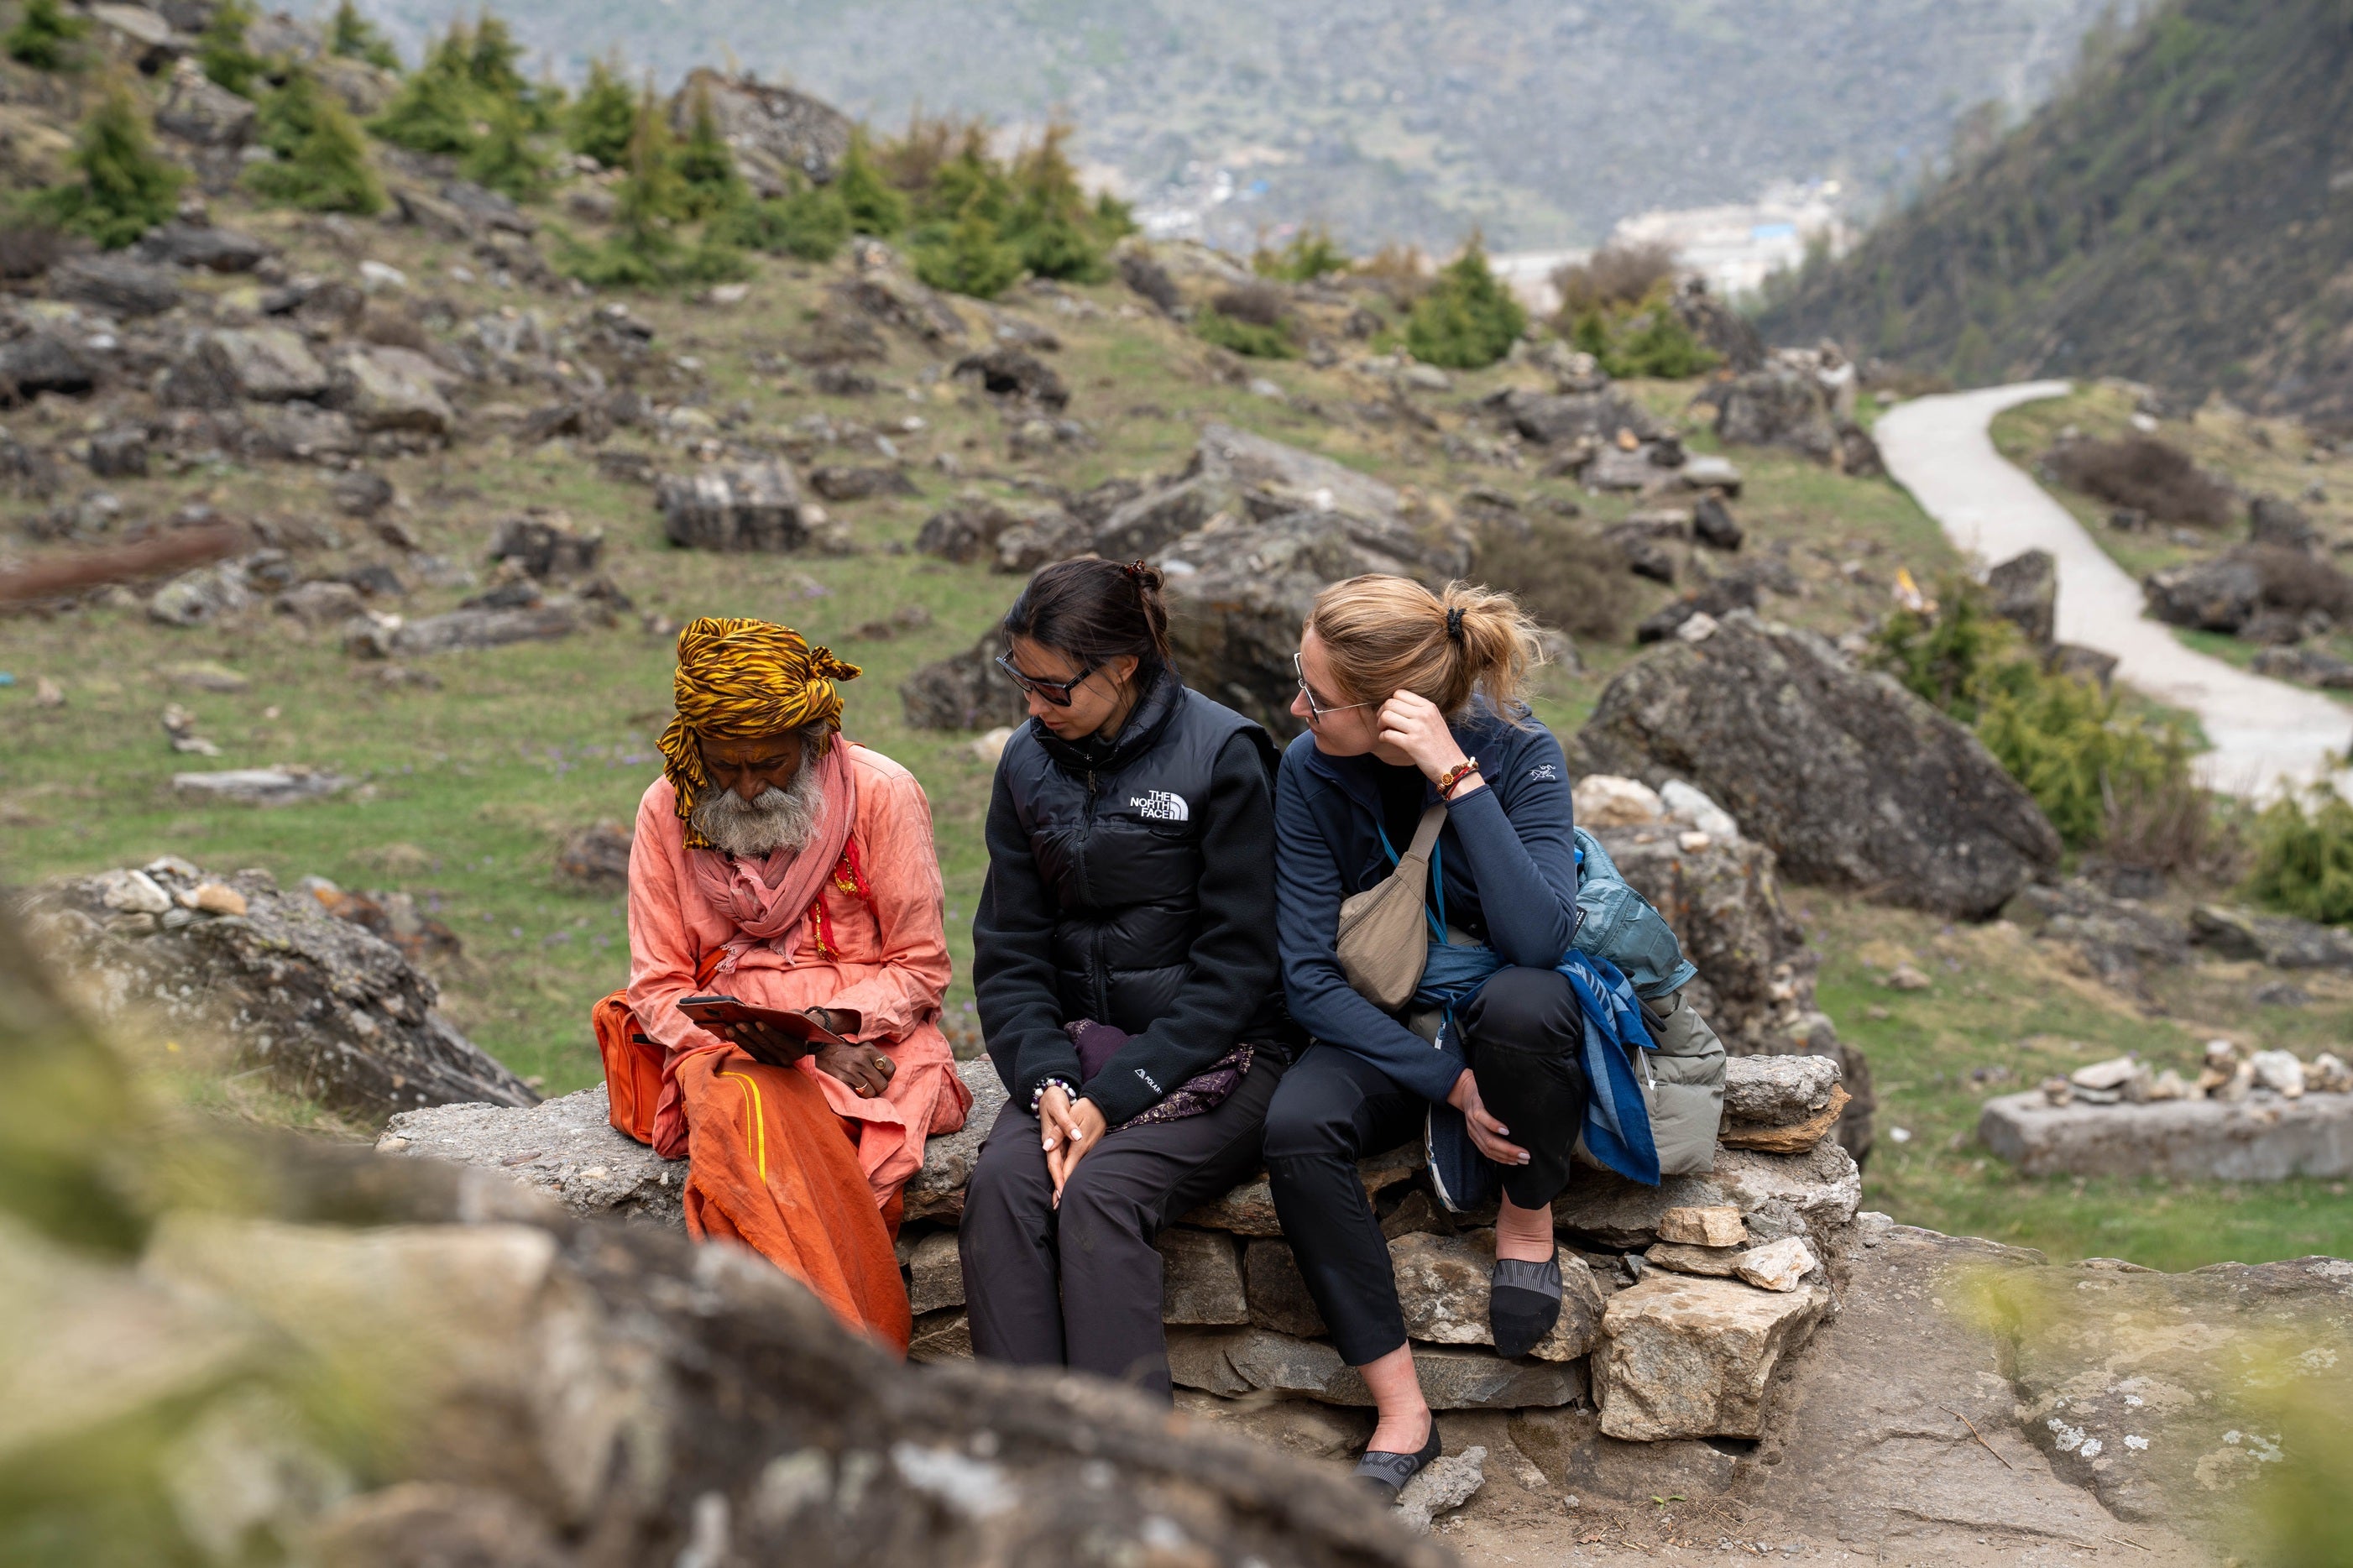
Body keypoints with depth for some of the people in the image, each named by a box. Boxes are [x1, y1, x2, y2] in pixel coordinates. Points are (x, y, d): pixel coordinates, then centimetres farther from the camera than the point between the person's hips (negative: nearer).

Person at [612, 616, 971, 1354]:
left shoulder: (881, 793, -3)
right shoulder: (668, 809, 3)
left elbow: (921, 968, 2)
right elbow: (658, 989, 4)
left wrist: (828, 1022, -17)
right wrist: (761, 1042, -14)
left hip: (867, 1035, -1)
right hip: (726, 1042, 1)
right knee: (748, 1114, -35)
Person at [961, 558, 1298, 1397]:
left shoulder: (1222, 754, -9)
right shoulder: (1029, 764, 7)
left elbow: (1235, 966, -12)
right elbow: (1008, 950, 7)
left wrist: (1116, 1096, -18)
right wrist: (1047, 1081, -11)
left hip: (1215, 1053, -4)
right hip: (1079, 1044, 5)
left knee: (1099, 1190, -30)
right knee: (1000, 1181, -24)